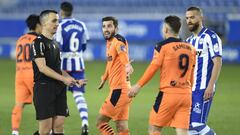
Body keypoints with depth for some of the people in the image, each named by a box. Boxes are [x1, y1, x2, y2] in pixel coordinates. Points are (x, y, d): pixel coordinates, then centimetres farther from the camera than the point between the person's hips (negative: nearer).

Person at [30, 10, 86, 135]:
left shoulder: (55, 44, 19)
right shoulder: (38, 42, -8)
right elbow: (42, 68, -16)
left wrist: (74, 81, 15)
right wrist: (63, 78, -19)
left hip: (59, 88, 8)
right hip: (44, 87, -8)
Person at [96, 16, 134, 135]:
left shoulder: (118, 40, -12)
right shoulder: (109, 42, 14)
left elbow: (123, 53, -35)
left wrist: (127, 65, -55)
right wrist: (104, 78, 44)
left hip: (119, 90, -9)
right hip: (118, 89, 9)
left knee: (101, 121, -4)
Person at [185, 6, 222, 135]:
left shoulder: (210, 37, -6)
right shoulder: (189, 41, 18)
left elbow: (217, 62, -12)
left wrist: (210, 86, -19)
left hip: (203, 89, -8)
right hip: (189, 89, 8)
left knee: (198, 124, -15)